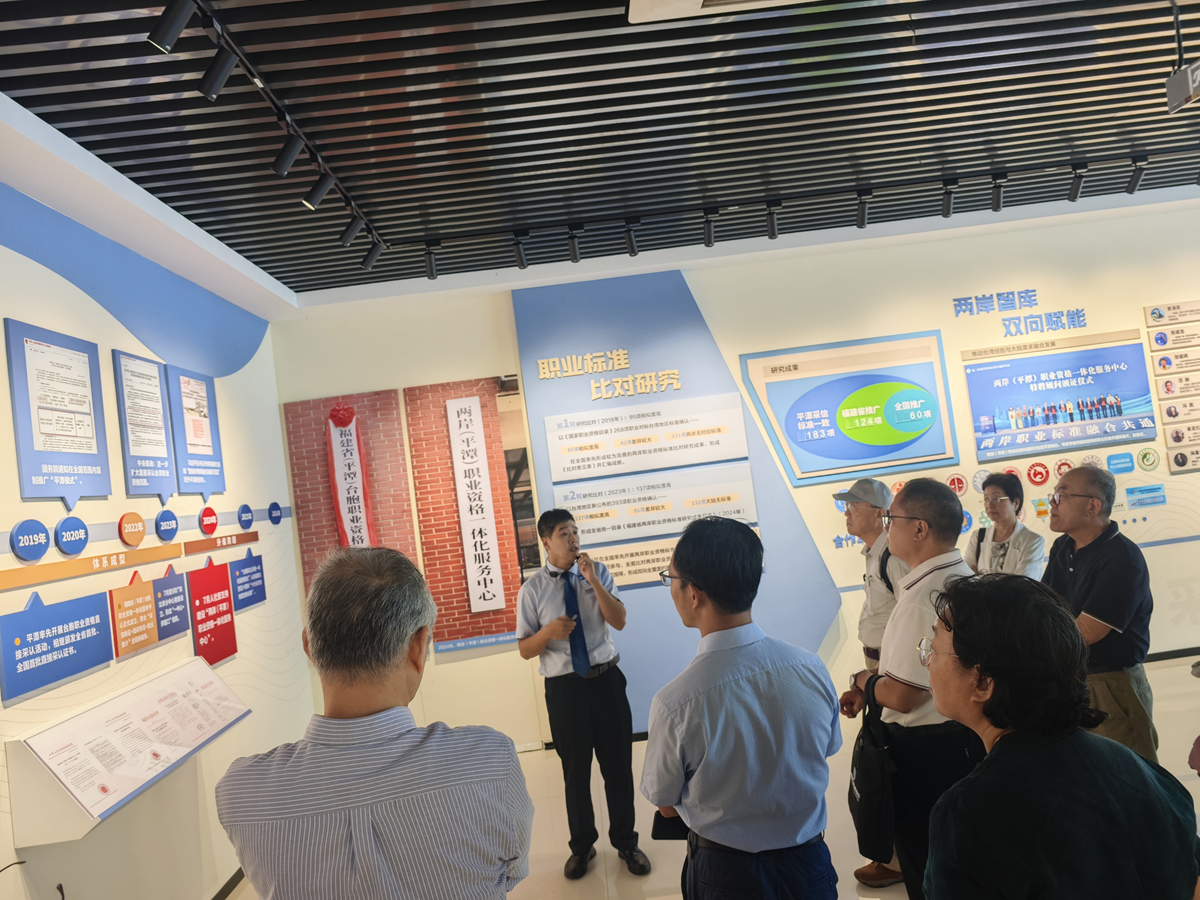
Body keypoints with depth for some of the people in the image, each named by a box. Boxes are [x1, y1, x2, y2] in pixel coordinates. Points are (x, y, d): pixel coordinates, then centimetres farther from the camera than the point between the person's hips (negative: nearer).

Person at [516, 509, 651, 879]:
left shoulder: (598, 572, -2)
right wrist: (549, 631, -23)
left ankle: (626, 842, 37)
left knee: (618, 764, 14)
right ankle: (582, 845, 39)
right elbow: (525, 650, -2)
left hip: (606, 679, 1)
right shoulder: (532, 589, -6)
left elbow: (619, 621, -12)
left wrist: (593, 581, -22)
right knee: (575, 770, 15)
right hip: (564, 686, -1)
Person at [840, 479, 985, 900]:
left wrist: (863, 679, -8)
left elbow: (901, 696, -27)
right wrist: (873, 686, 9)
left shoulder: (922, 596, -28)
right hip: (968, 736, 9)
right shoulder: (965, 578, 3)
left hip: (925, 751, -9)